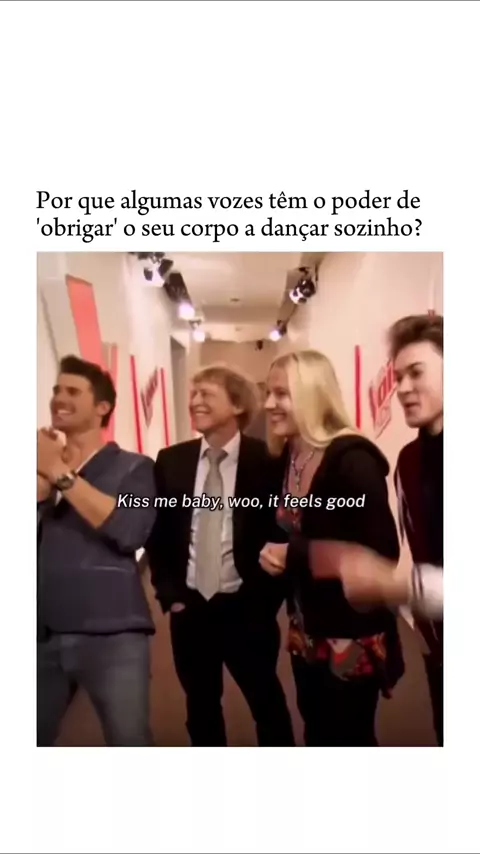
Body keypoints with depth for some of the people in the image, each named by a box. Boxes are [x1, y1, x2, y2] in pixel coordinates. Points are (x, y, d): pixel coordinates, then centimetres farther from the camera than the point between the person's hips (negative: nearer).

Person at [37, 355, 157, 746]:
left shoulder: (132, 467, 3)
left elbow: (130, 532, -15)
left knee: (129, 740, 1)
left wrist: (61, 474, -14)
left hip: (111, 635, -3)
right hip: (41, 633, 4)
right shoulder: (43, 465, 13)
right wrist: (43, 479, -14)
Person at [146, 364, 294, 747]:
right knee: (201, 707, 21)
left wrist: (265, 597, -8)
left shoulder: (266, 460, -11)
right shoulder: (171, 461, 0)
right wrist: (169, 593, 0)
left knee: (267, 703, 16)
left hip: (246, 608, -3)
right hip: (190, 608, 4)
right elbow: (157, 531, 6)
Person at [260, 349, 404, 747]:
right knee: (317, 735, 22)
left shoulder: (352, 459, -21)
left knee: (348, 739, 12)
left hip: (351, 639, -7)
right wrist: (272, 554, -10)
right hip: (307, 634, 7)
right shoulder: (287, 458, 1)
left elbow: (382, 553, -25)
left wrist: (295, 555, -23)